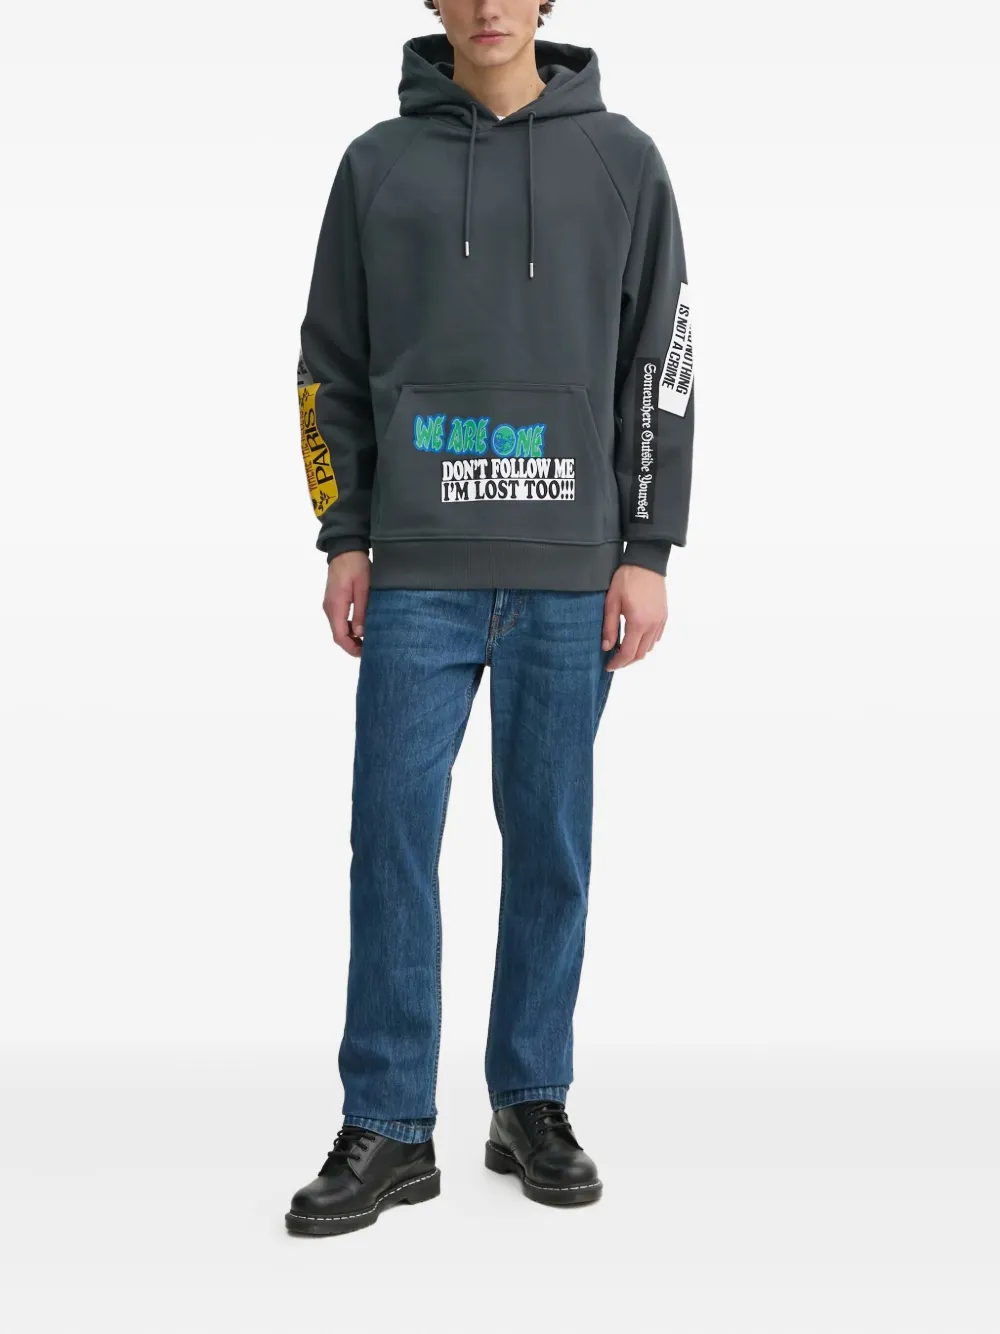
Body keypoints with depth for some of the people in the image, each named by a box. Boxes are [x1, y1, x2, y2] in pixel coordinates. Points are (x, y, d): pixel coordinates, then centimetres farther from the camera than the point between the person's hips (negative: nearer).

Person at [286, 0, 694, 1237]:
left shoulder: (623, 160, 6)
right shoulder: (378, 162, 8)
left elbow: (658, 368, 4)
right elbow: (332, 362, 10)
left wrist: (646, 552, -1)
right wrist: (344, 539, 3)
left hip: (569, 575, 0)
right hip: (417, 573, 1)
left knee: (550, 837, 5)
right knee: (393, 833, -2)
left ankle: (532, 1103, 20)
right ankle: (389, 1128, 9)